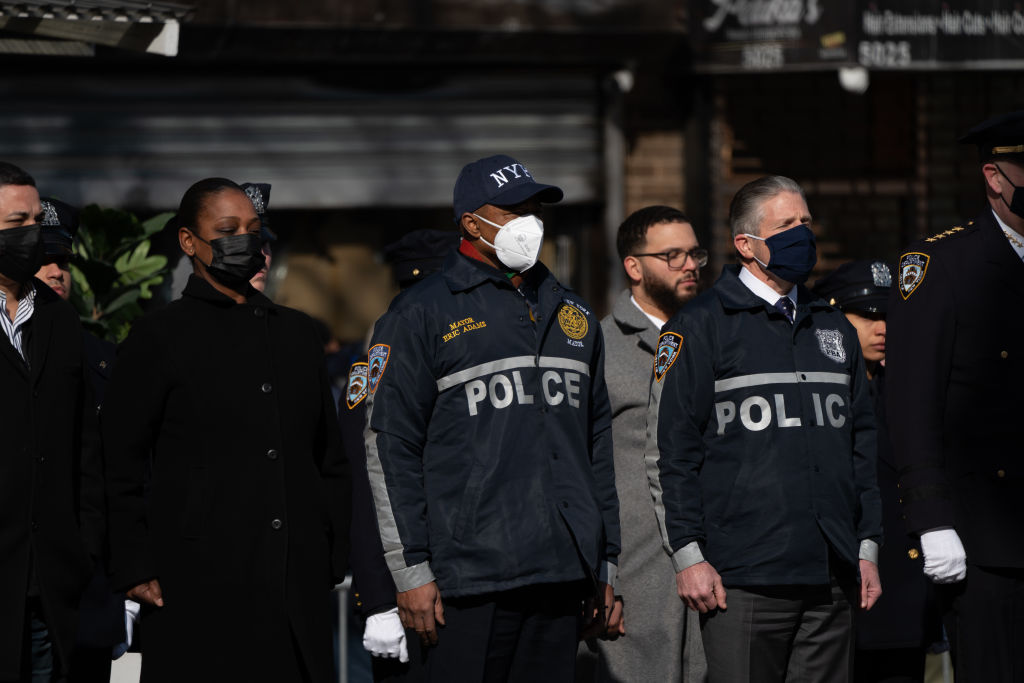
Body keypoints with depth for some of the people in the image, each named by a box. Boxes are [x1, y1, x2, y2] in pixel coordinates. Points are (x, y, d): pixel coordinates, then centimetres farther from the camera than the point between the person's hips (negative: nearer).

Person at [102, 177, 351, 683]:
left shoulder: (294, 331, 18)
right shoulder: (159, 337, 2)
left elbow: (329, 456, 22)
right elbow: (120, 466, -1)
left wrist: (338, 556, 13)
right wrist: (134, 569, -7)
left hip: (300, 582, 5)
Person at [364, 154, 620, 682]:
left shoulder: (571, 315, 18)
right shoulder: (421, 316, -1)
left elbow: (598, 442, 22)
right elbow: (390, 449, -4)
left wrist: (606, 561, 17)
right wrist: (412, 572, -10)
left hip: (563, 575, 5)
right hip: (467, 582, -5)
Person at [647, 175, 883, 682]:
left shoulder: (833, 328, 19)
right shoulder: (700, 326, 0)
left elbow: (861, 443, 23)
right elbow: (669, 451, -3)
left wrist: (867, 547, 16)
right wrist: (688, 555, -9)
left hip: (829, 580, 6)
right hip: (742, 579, -5)